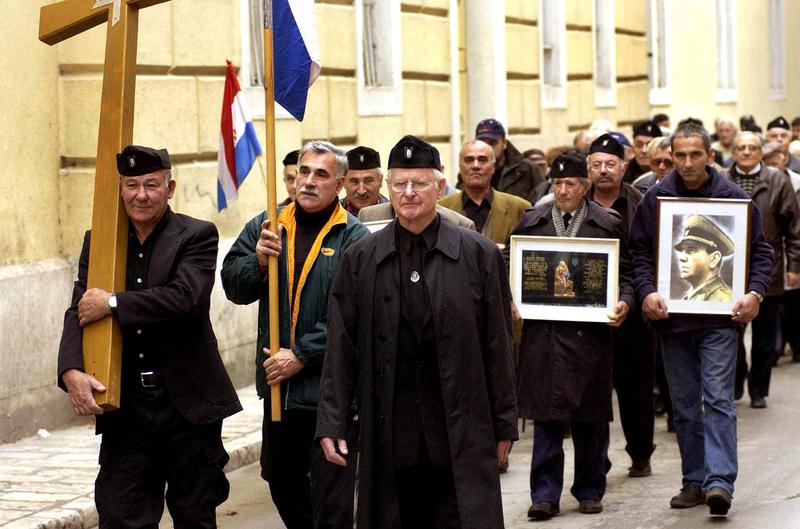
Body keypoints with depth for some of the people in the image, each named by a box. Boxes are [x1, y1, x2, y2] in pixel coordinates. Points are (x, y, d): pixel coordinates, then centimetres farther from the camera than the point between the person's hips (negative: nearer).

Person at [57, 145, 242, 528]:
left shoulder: (198, 236, -3)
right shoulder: (98, 241, 8)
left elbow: (185, 296, -20)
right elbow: (78, 314, 1)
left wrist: (113, 304, -18)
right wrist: (72, 371, -17)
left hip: (188, 405, -3)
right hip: (126, 407, 3)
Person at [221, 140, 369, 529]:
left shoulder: (354, 238, -10)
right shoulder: (265, 227, 7)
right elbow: (233, 286, 6)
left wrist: (302, 355, -18)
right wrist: (257, 261, -14)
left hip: (329, 389, -6)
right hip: (278, 383, 6)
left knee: (331, 497, -1)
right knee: (280, 479, 21)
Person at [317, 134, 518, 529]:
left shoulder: (478, 255, 1)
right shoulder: (360, 259, 5)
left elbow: (498, 347, 2)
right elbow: (341, 348, 5)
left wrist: (504, 426, 2)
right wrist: (332, 423, -1)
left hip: (461, 434, -1)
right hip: (388, 434, 2)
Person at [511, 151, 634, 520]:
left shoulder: (608, 224, 7)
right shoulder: (530, 222, 11)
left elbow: (624, 274, 6)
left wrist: (624, 303, -12)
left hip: (590, 333, 0)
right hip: (542, 333, 1)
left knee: (589, 417, 6)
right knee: (546, 416, -1)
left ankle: (589, 490, 18)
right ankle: (545, 494, 3)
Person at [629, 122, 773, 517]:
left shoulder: (733, 197, 0)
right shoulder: (655, 199, 4)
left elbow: (760, 251, 4)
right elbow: (639, 251, 5)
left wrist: (755, 292, -12)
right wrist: (646, 291, -12)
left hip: (719, 317, -3)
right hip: (672, 317, 3)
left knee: (718, 398, -11)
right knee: (684, 404, 8)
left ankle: (719, 481, -16)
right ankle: (694, 480, 16)